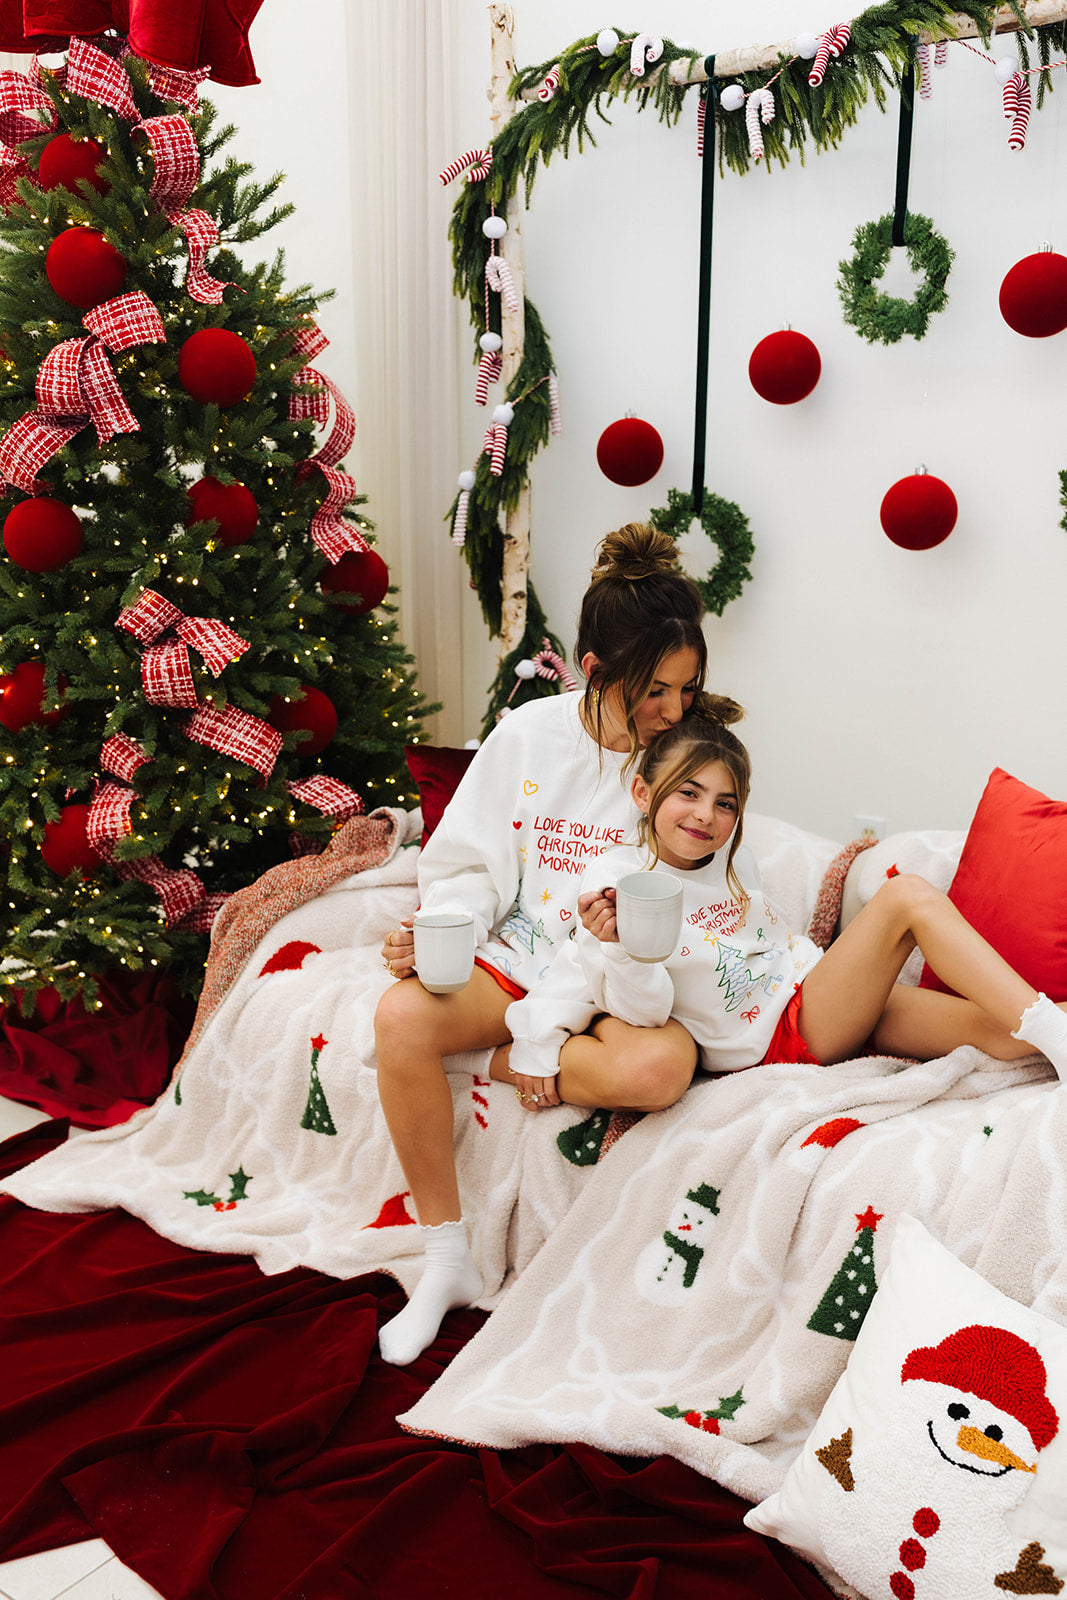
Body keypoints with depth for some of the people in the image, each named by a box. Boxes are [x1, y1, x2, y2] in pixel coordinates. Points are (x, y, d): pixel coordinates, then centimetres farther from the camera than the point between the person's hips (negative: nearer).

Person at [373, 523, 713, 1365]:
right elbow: (470, 865, 4)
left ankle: (506, 1061, -6)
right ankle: (449, 1259, -13)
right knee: (403, 1017, -29)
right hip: (515, 958, 1)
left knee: (659, 1066, -36)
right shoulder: (529, 735, 0)